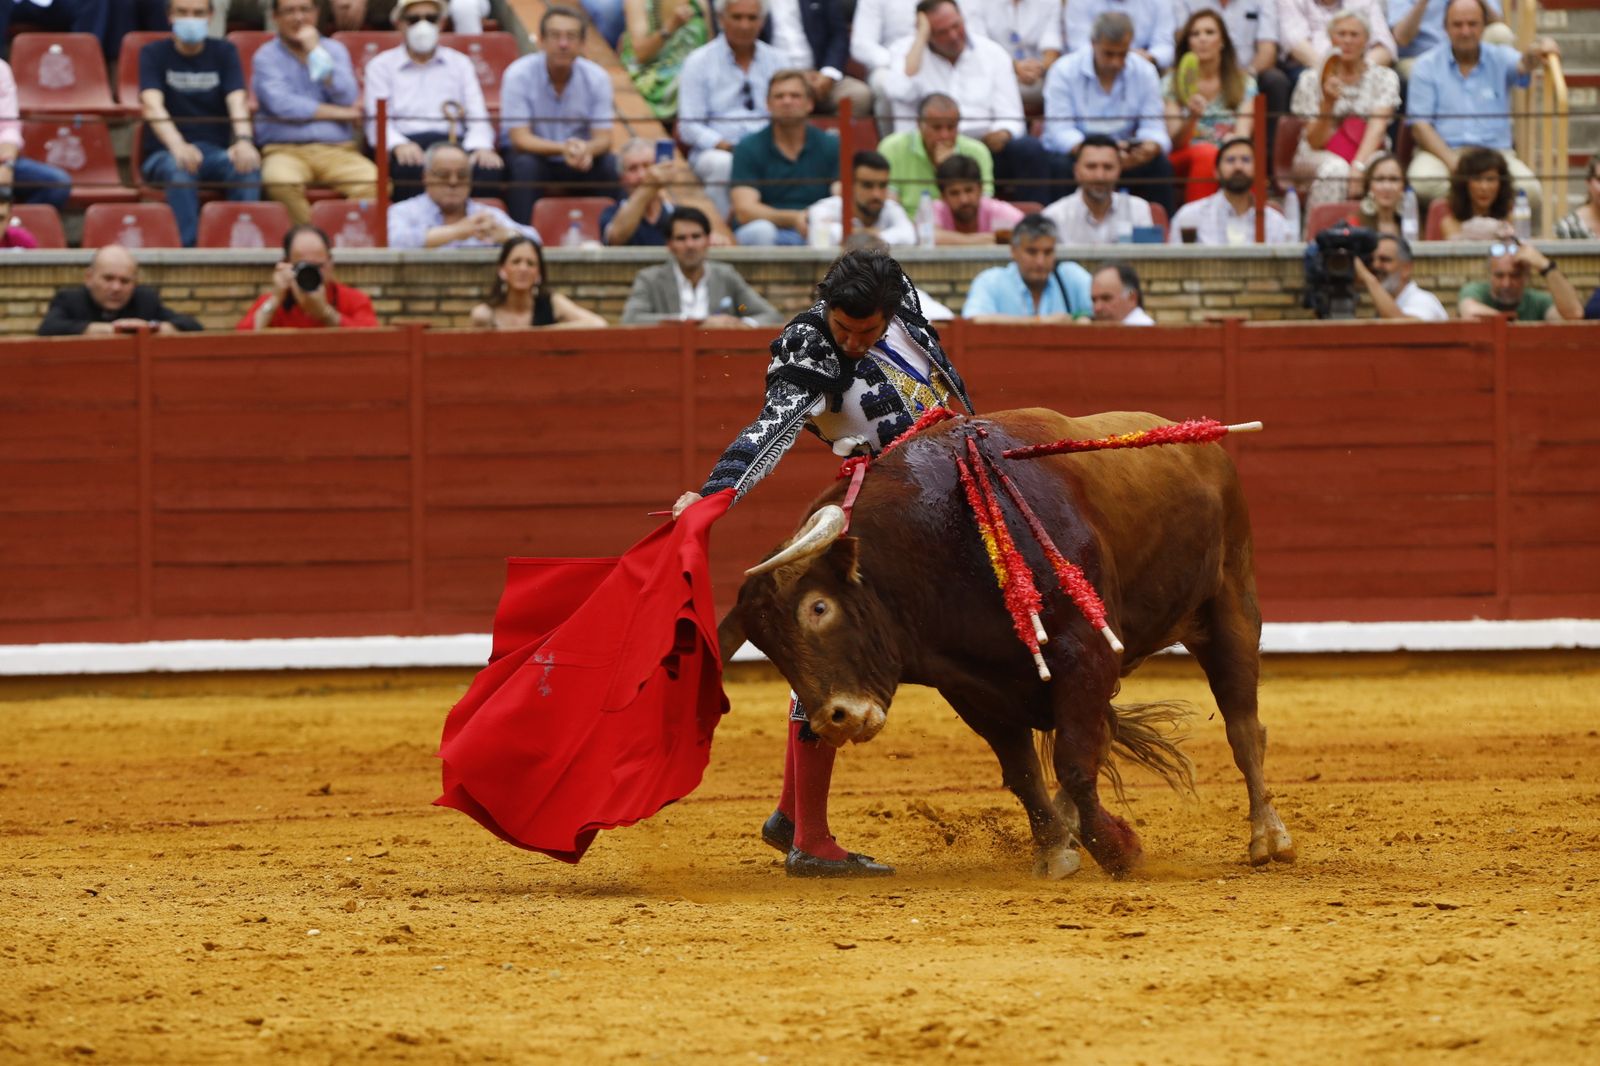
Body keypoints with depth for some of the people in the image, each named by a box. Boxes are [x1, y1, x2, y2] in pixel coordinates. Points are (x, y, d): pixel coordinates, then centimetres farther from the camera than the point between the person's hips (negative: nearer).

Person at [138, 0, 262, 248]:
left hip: (216, 151, 2)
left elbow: (237, 101, -8)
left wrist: (243, 140, -33)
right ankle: (189, 247, -44)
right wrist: (178, 146, -37)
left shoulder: (224, 52, 9)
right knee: (179, 170, -38)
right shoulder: (153, 54, 3)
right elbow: (152, 105, -16)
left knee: (248, 167, -32)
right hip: (163, 154, -2)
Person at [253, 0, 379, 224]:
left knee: (373, 182, -30)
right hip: (285, 150, -2)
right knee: (281, 181, -39)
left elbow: (349, 99, 1)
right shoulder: (266, 57, 7)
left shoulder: (334, 50, 17)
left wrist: (316, 52, -2)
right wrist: (340, 113, -4)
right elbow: (281, 104, -9)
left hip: (337, 149, 2)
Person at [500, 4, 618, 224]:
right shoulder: (518, 75, -15)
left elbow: (603, 138, -10)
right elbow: (519, 139, -19)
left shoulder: (597, 77, -7)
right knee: (524, 165, -35)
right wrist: (563, 148, -38)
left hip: (578, 164, 2)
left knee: (611, 166, -26)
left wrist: (586, 149, -37)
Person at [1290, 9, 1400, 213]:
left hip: (1368, 152, 0)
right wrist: (1328, 103, -22)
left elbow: (1378, 125, -14)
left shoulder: (1384, 78, 2)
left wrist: (1359, 165, -31)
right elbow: (1316, 142, -4)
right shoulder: (1311, 79, 2)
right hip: (1318, 156, 0)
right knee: (1335, 169, -38)